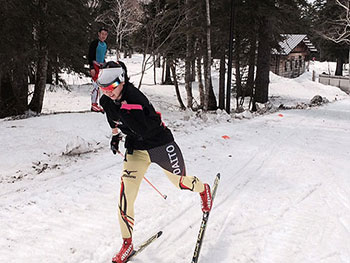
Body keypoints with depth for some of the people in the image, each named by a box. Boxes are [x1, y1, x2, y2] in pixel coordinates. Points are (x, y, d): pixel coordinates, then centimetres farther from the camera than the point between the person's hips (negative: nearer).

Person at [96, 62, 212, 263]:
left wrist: (125, 109, -37)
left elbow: (145, 130, -34)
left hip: (160, 143, -5)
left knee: (181, 183, 16)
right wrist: (115, 136, 14)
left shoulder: (135, 97, -28)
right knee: (126, 194, -9)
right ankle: (127, 244, 7)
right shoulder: (106, 101, -8)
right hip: (136, 148, 5)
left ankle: (204, 190, 54)